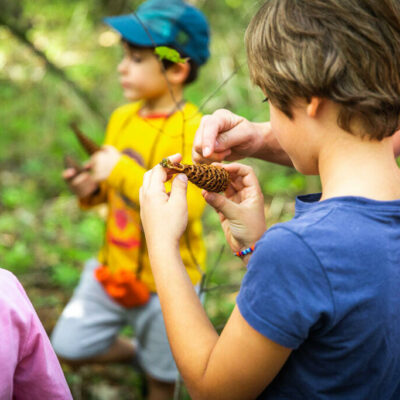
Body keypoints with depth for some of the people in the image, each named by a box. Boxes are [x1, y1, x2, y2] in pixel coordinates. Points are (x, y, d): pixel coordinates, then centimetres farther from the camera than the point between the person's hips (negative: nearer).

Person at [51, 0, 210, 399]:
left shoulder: (192, 130, -22)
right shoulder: (122, 118, 0)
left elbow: (187, 206, -32)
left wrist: (122, 171, -30)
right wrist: (91, 189, -7)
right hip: (113, 268, 6)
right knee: (69, 347, 11)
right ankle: (134, 351, 37)